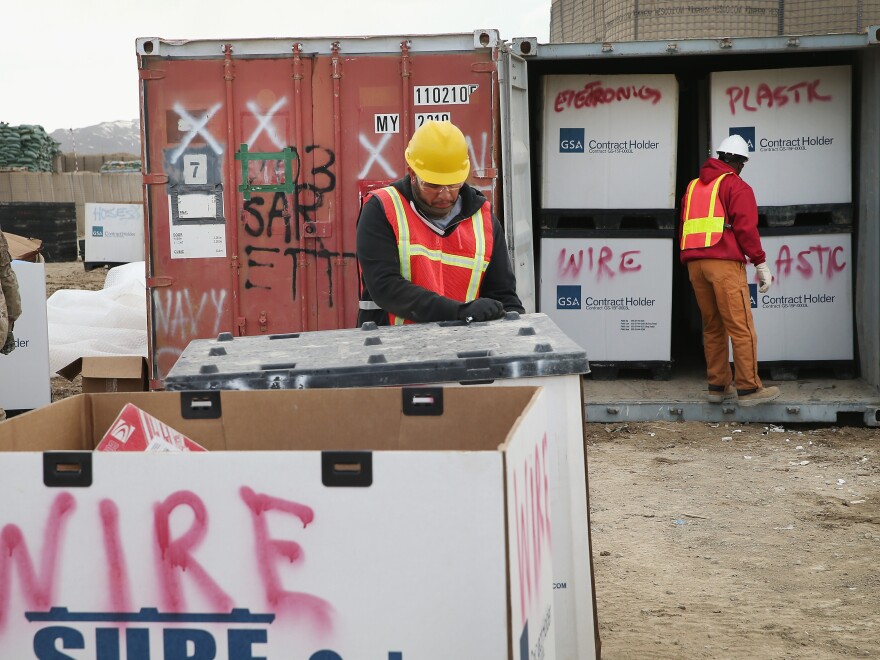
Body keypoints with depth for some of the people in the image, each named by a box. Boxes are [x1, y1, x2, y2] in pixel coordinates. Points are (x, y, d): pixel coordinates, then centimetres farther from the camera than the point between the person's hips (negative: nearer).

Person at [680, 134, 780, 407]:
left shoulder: (693, 187, 21)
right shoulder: (737, 186, -1)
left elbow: (684, 228, 21)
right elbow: (746, 228, -9)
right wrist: (761, 263, -6)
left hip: (694, 262, 7)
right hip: (724, 262, -7)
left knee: (712, 327, 13)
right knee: (741, 327, -5)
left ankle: (717, 386, 15)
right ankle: (748, 388, -7)